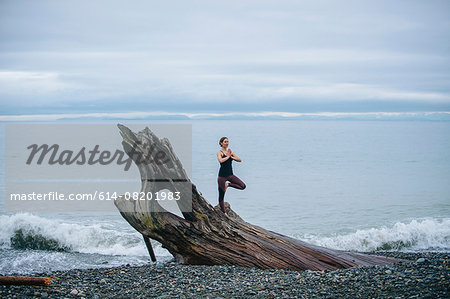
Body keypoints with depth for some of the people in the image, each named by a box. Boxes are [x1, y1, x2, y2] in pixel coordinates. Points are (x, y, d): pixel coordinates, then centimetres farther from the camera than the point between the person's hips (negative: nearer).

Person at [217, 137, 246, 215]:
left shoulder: (230, 152, 10)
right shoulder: (219, 152, -6)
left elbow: (240, 160, 4)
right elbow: (221, 160, -28)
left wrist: (231, 156, -9)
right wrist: (228, 156, -14)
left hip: (230, 175, 5)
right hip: (222, 175, -5)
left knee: (243, 186, -10)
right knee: (221, 195, 0)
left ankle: (228, 184, 8)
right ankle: (223, 212, 13)